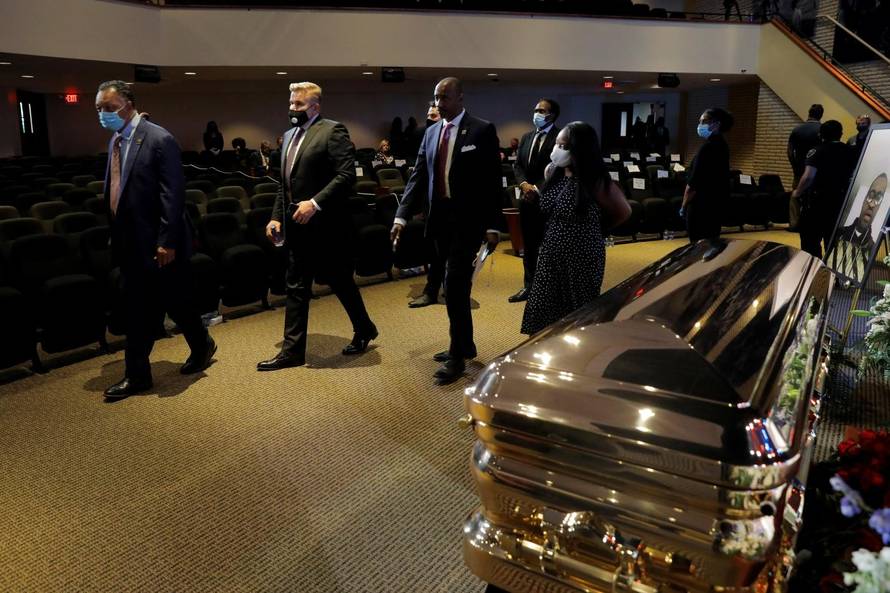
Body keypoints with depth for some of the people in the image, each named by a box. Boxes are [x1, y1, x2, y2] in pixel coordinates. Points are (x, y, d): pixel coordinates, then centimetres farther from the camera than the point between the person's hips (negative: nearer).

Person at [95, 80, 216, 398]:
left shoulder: (159, 139, -14)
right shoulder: (115, 141, 10)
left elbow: (174, 195, -17)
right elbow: (117, 192, 15)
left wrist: (167, 242, -20)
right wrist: (115, 236, 13)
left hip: (158, 244, -7)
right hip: (130, 244, 7)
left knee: (175, 301, 7)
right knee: (136, 311, 10)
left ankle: (202, 346, 33)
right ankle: (137, 375, 19)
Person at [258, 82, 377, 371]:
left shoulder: (333, 131, -9)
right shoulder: (290, 134, 15)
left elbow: (347, 175, -18)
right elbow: (285, 183, 19)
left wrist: (315, 203, -23)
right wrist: (277, 216, 10)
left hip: (325, 224, -7)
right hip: (297, 225, 7)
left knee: (341, 281, 7)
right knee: (296, 287, 8)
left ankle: (364, 329, 29)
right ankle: (293, 350, 15)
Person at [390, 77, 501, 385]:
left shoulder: (482, 130, -5)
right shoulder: (431, 133, 11)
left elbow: (493, 180, -7)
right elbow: (418, 177, 8)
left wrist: (492, 225, -11)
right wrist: (401, 217, -2)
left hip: (467, 219, -6)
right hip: (440, 218, 6)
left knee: (455, 284, -10)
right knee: (456, 285, 13)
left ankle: (457, 356, 0)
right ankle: (465, 345, 28)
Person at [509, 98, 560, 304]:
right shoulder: (526, 137, 14)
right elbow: (518, 165, 11)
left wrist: (539, 189, -17)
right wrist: (524, 184, -7)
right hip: (527, 198, 6)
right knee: (529, 245, 12)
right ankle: (529, 286, 22)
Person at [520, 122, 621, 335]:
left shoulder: (595, 180, -14)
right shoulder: (552, 171, 2)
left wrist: (597, 230, 7)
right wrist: (533, 195, 3)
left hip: (582, 255, -5)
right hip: (551, 253, 5)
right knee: (543, 314, 6)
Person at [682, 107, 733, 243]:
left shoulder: (708, 147, -18)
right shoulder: (721, 144, 11)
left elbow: (693, 183, -20)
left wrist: (684, 206, -10)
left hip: (701, 205, -10)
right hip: (715, 202, 10)